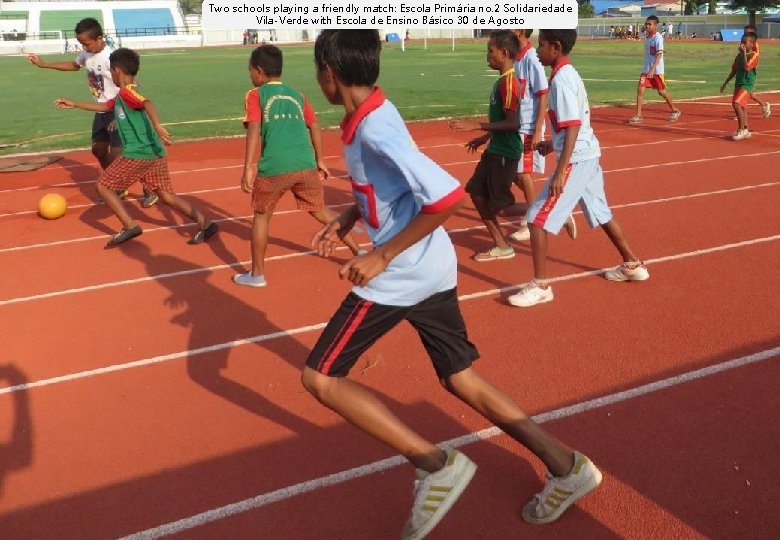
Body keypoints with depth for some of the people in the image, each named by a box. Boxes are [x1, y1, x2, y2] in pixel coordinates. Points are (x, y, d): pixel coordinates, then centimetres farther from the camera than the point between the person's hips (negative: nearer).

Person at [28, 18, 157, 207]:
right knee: (98, 149, 15)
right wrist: (44, 64, 21)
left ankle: (149, 191, 2)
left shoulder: (111, 58, -26)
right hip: (102, 111, 9)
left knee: (117, 154, -11)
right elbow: (74, 65, 24)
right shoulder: (86, 54, 0)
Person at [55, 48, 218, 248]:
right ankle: (205, 223, 0)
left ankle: (130, 226, -2)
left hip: (137, 154, -9)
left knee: (103, 186, 5)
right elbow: (104, 106, 39)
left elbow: (147, 104, -28)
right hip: (155, 153, 9)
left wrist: (157, 126, -45)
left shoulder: (127, 92, -8)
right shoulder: (121, 96, 22)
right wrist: (74, 104, 45)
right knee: (166, 195, 8)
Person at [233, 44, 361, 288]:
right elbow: (315, 127, 20)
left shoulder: (255, 95, 8)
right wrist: (319, 161, 29)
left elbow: (254, 130, -6)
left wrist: (249, 168, -10)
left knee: (261, 215, 16)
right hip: (305, 165, 4)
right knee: (320, 211, 20)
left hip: (274, 167, -4)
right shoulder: (297, 95, 21)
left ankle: (257, 274, 21)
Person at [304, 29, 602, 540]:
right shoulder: (373, 115, 7)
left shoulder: (374, 129, -21)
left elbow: (448, 195, -29)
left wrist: (381, 257, -23)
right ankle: (566, 467, 20)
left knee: (320, 377, 2)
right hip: (433, 268, 9)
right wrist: (345, 221, 12)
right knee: (462, 379, 17)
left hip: (399, 275, -9)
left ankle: (436, 464, -2)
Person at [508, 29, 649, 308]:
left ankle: (540, 285, -1)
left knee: (537, 218, -7)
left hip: (577, 159, -10)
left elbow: (572, 127, -23)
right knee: (600, 212, 23)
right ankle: (632, 265, 36)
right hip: (589, 154, 10)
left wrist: (560, 171, -26)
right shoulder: (569, 74, 11)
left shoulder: (561, 79, -17)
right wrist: (553, 143, 23)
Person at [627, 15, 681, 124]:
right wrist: (649, 69, 19)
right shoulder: (646, 35, 7)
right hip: (646, 68, 7)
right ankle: (638, 116, -4)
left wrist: (653, 69, -33)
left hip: (657, 69, -7)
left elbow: (659, 55, -23)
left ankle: (674, 111, 24)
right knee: (640, 89, -6)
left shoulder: (658, 38, -16)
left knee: (662, 91, 4)